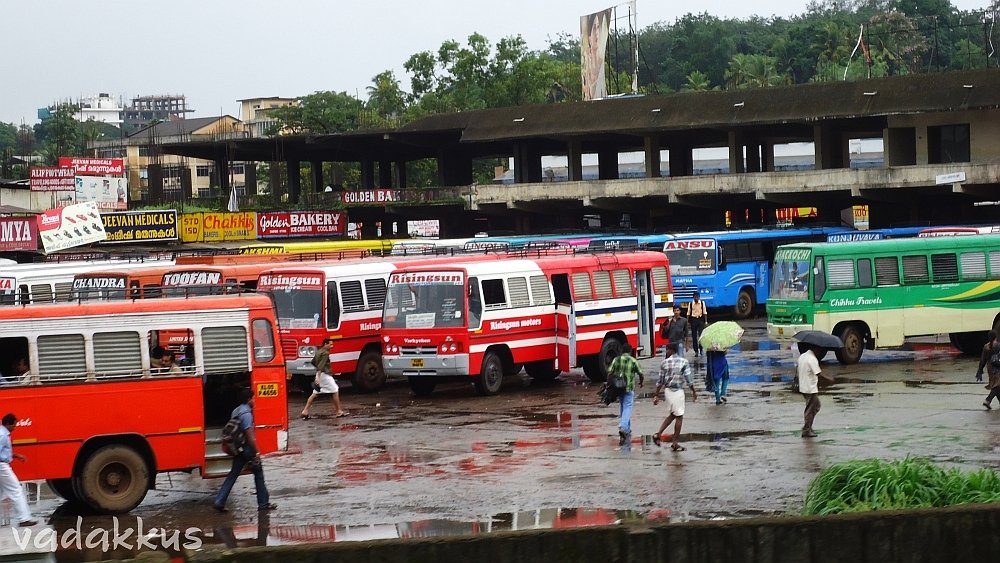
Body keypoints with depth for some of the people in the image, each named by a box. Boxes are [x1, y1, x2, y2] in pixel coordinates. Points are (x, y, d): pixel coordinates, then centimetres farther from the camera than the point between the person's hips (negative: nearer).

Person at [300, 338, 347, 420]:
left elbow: (313, 362, 24)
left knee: (315, 394, 9)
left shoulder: (318, 351, 14)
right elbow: (321, 365, -23)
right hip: (325, 375, -9)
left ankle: (305, 412, 3)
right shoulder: (325, 353, -14)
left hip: (319, 374, 9)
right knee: (335, 391, 0)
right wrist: (318, 378, -29)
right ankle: (339, 412, 2)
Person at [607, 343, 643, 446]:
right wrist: (641, 382, 21)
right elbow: (640, 373, 1)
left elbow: (609, 372, -2)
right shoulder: (633, 361, -6)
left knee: (623, 408, 19)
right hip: (629, 388, -4)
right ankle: (623, 428, -25)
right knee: (627, 408, -5)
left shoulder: (616, 360, 2)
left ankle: (627, 431, 27)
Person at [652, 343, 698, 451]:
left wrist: (656, 395, 8)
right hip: (678, 391, -4)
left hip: (667, 390, 4)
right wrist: (694, 392, 3)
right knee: (679, 417, 5)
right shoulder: (684, 361, -6)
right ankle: (675, 443, 7)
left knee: (672, 415, 21)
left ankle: (658, 434, 11)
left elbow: (660, 381, 2)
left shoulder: (664, 362, 0)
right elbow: (688, 378, -8)